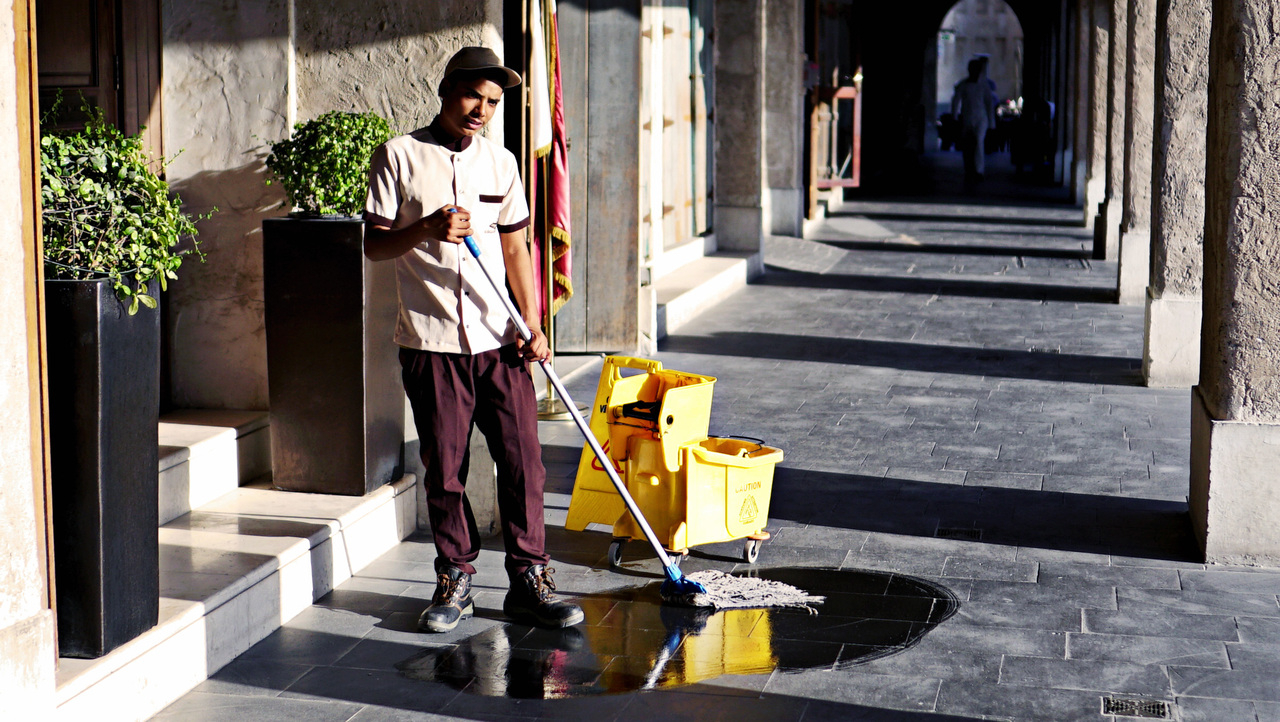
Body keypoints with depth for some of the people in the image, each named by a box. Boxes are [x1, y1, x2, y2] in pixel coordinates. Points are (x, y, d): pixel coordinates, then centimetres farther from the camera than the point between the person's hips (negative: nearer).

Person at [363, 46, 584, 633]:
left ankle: (529, 581, 8)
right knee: (444, 470, 4)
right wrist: (428, 229, -22)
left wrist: (533, 324, 1)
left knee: (522, 462, -1)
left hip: (499, 341, 3)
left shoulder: (500, 162, 9)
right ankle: (455, 579, 19)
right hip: (431, 342, -2)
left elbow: (516, 248, 12)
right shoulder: (399, 156, -1)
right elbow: (374, 244, -3)